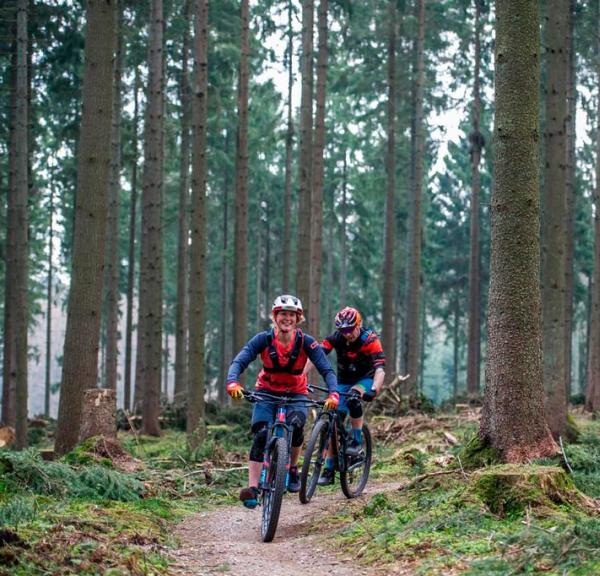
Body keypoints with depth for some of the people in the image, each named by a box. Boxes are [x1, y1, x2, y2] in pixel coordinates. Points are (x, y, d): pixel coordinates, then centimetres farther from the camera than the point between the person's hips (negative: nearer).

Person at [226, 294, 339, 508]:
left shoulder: (306, 342, -16)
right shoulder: (263, 339, -16)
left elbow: (327, 370, -21)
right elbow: (239, 362, -24)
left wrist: (333, 394, -40)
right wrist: (233, 382, -45)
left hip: (296, 394, 0)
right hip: (267, 392, 0)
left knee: (296, 425, -30)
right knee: (260, 434, -22)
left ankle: (293, 468, -4)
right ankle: (252, 488, -25)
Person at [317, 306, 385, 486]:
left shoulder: (370, 340, -25)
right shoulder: (335, 338, -17)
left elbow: (380, 368, -35)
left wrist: (374, 390, -52)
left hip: (366, 379, -3)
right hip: (344, 381, 3)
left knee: (353, 397, -36)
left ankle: (357, 441, -21)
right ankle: (329, 469, 1)